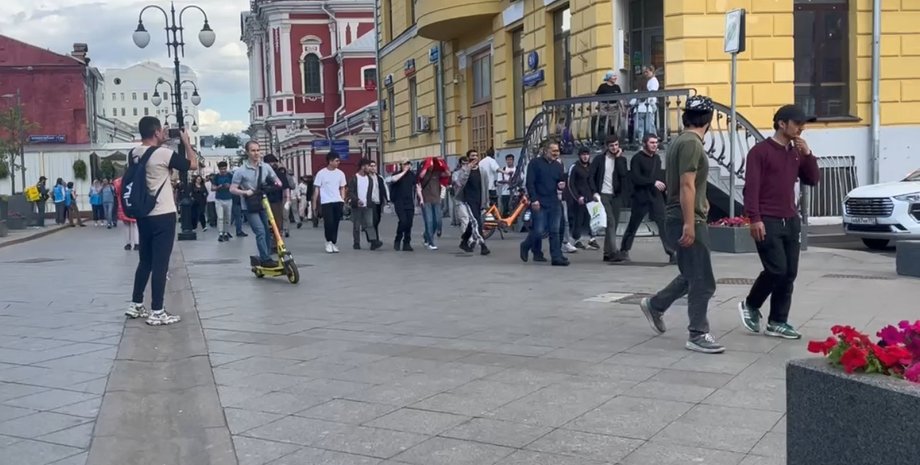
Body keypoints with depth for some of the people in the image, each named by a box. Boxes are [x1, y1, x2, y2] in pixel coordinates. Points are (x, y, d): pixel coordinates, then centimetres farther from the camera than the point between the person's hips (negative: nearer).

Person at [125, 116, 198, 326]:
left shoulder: (134, 154, 5)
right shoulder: (164, 154, -16)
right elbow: (193, 164, -5)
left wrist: (161, 142, 22)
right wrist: (186, 141, 6)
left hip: (143, 215, 8)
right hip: (163, 216, -7)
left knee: (145, 261, 18)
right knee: (160, 264, -3)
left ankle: (136, 305, 23)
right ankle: (157, 312, -1)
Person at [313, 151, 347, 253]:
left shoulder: (340, 173, 7)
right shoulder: (321, 173, -3)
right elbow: (316, 188, 1)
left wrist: (343, 202, 4)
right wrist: (314, 203, -3)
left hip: (338, 202, 3)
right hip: (326, 202, -3)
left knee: (335, 223, 4)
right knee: (329, 223, -9)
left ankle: (333, 243, 14)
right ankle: (329, 242, 8)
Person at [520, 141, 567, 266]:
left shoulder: (558, 166, 13)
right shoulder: (535, 163, -3)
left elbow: (562, 181, 22)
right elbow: (530, 183, -8)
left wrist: (561, 185, -3)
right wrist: (534, 200, -16)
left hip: (554, 203, 5)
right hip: (539, 203, -5)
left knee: (555, 231, 1)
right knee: (539, 230, -6)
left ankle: (557, 257, 2)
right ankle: (526, 246, 21)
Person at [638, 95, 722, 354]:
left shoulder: (681, 141, 14)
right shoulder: (691, 143, -16)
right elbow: (686, 185, -23)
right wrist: (689, 223, -24)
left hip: (686, 220, 10)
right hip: (688, 221, -10)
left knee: (692, 277, 19)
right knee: (703, 282, -4)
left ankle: (655, 305, 30)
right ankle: (698, 335, 3)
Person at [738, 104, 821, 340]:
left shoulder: (797, 152, 15)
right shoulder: (761, 150, -7)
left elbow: (813, 180, 12)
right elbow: (751, 187, -12)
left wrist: (808, 153, -1)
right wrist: (755, 218, -19)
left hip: (791, 221, 7)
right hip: (767, 222, -7)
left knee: (789, 274, 4)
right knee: (777, 270, -12)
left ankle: (777, 322, 11)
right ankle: (750, 305, 12)